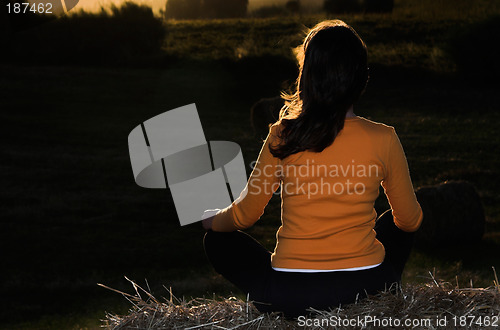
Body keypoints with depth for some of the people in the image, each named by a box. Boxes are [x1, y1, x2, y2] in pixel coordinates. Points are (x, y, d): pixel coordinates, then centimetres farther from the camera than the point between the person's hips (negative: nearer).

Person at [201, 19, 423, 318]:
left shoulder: (283, 137, -9)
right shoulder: (383, 140, -8)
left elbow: (245, 215, 3)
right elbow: (410, 220, 6)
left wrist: (211, 220, 26)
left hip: (288, 298, -2)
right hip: (366, 288, 2)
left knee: (218, 240, 25)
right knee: (397, 222, 32)